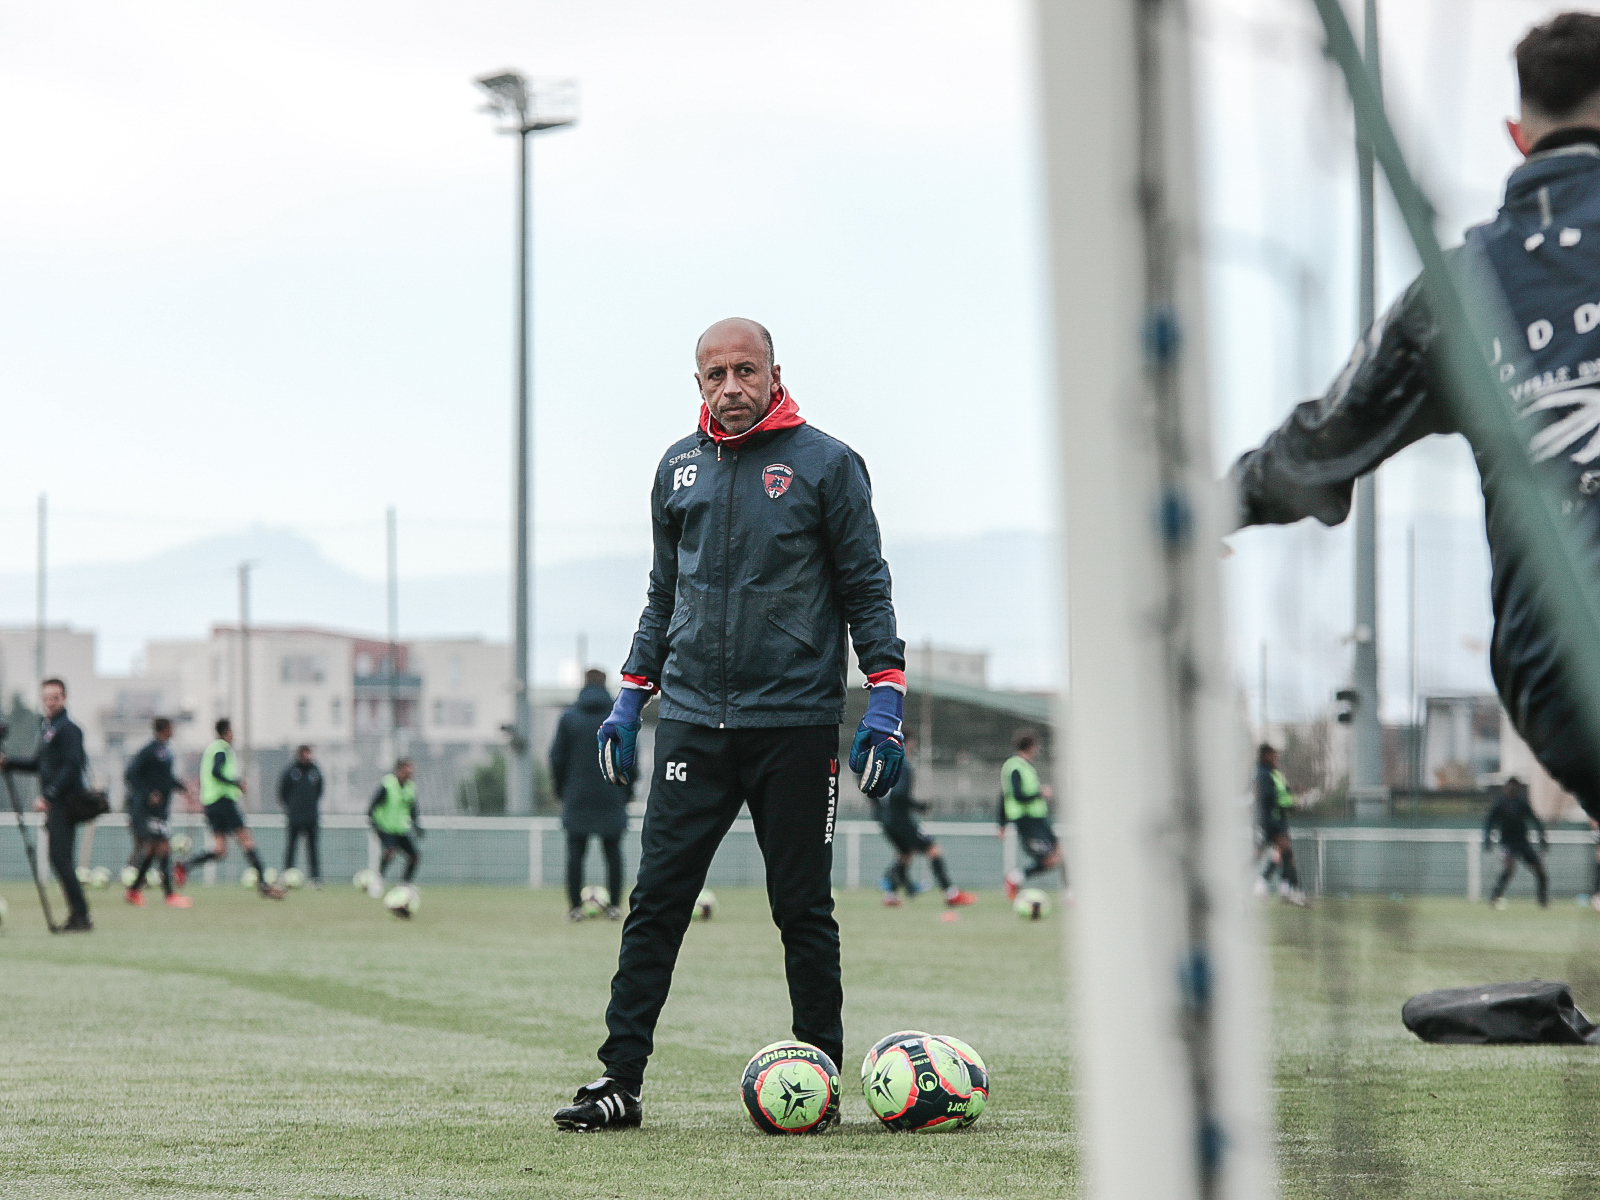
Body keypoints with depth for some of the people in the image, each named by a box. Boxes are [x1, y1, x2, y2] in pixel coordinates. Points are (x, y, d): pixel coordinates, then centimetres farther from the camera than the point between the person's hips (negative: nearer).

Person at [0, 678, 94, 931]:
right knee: (59, 860, 8)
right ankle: (78, 916, 10)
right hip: (54, 806, 9)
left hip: (65, 803, -9)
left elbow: (71, 766, -19)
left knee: (60, 859, -13)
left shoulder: (67, 728, -11)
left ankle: (81, 916, -13)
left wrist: (48, 796, -23)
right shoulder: (48, 728, 18)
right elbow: (39, 763, 27)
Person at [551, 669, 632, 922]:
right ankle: (614, 906, 1)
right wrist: (627, 792, 11)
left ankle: (575, 907, -2)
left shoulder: (568, 718, 2)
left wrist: (561, 790, 13)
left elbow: (557, 757, 3)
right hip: (611, 798, 0)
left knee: (575, 853, 2)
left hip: (577, 797, 0)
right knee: (613, 852, 5)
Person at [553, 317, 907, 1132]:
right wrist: (629, 698, 14)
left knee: (803, 910, 3)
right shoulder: (679, 468, 12)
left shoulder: (825, 463, 0)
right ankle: (619, 1078, -2)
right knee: (656, 901, -3)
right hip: (692, 720, 3)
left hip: (795, 721, -3)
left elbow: (866, 590, 1)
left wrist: (885, 703, -7)